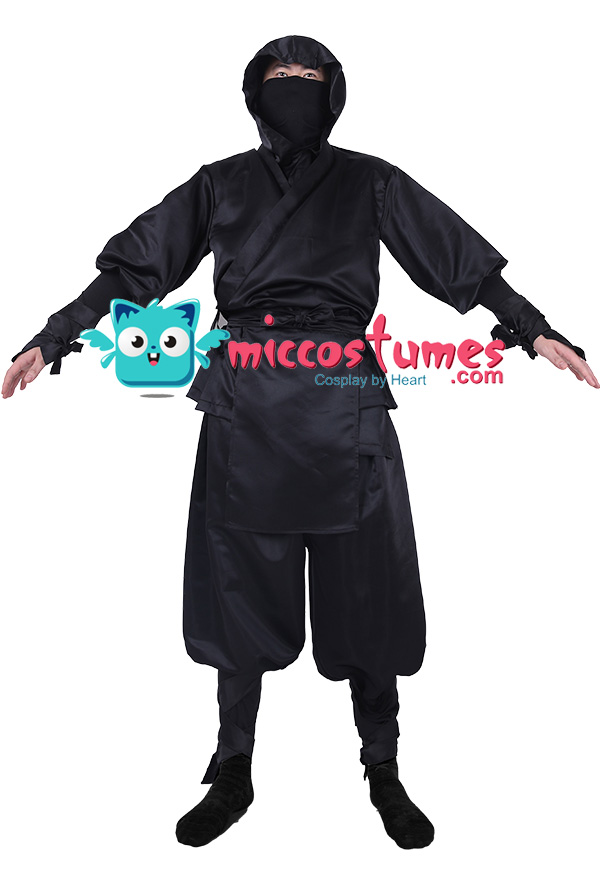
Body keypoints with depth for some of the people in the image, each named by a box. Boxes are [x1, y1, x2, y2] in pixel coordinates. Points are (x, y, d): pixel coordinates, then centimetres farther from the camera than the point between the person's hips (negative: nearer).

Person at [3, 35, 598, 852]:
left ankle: (384, 772, 24)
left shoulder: (369, 182, 12)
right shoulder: (220, 184, 14)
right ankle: (233, 774, 25)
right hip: (244, 409, 1)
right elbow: (132, 267, 11)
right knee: (240, 589, 6)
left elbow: (464, 261, 7)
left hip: (345, 408, 0)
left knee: (364, 589, 4)